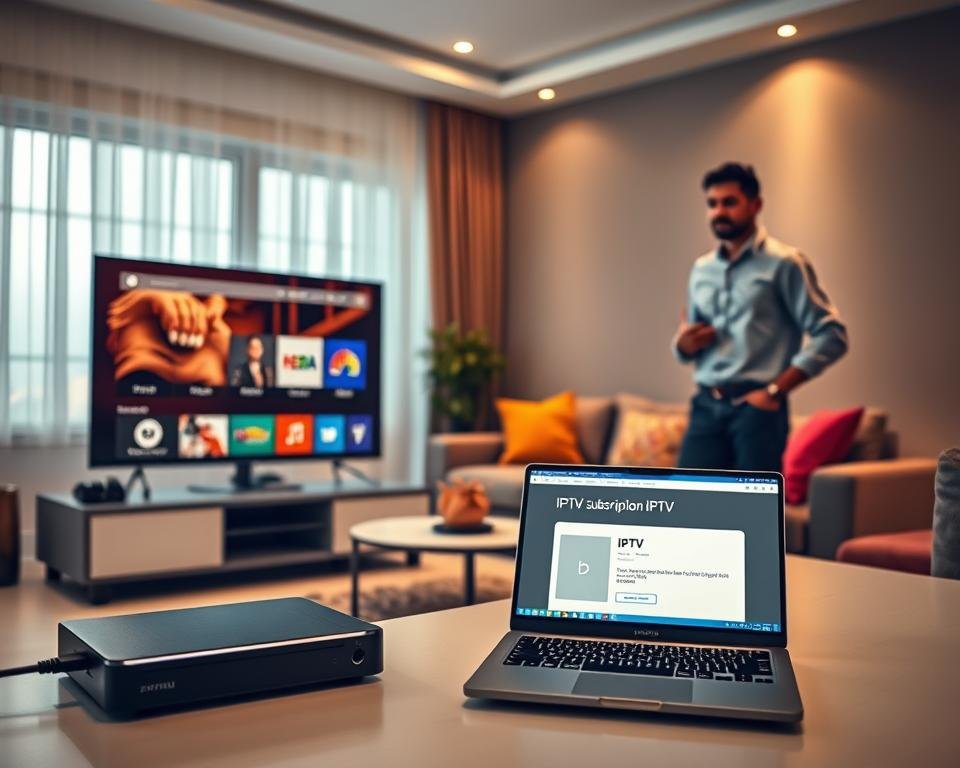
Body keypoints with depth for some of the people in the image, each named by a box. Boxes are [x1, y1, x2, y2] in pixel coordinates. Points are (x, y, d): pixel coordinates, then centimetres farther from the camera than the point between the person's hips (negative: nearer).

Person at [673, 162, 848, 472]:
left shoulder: (783, 263, -3)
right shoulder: (701, 269, 15)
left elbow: (831, 335, -9)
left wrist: (775, 390, -13)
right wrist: (683, 343, -2)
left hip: (756, 409, -5)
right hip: (706, 407, 5)